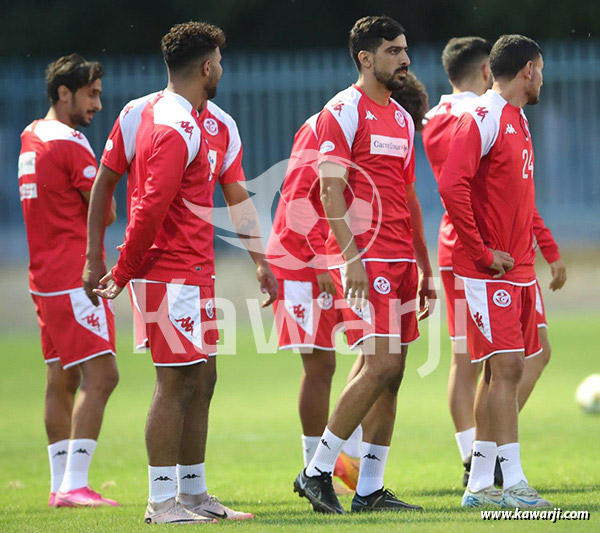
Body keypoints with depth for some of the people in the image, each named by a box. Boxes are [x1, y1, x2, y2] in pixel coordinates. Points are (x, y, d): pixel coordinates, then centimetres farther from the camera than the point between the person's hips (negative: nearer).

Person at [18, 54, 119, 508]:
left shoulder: (31, 137, 14)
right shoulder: (70, 145, -14)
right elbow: (106, 214, -8)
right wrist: (104, 180, 10)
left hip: (45, 277, 10)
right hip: (74, 278, -10)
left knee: (62, 381, 12)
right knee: (100, 375, -12)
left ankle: (61, 484, 14)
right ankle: (74, 486, -18)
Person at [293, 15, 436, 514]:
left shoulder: (402, 119, 19)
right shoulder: (343, 112, -7)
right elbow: (331, 190, -13)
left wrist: (424, 269, 19)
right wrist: (352, 255, -21)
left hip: (401, 260, 8)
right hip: (366, 258, -8)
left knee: (391, 371, 6)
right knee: (381, 365, -15)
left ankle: (370, 490, 9)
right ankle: (317, 472, -6)